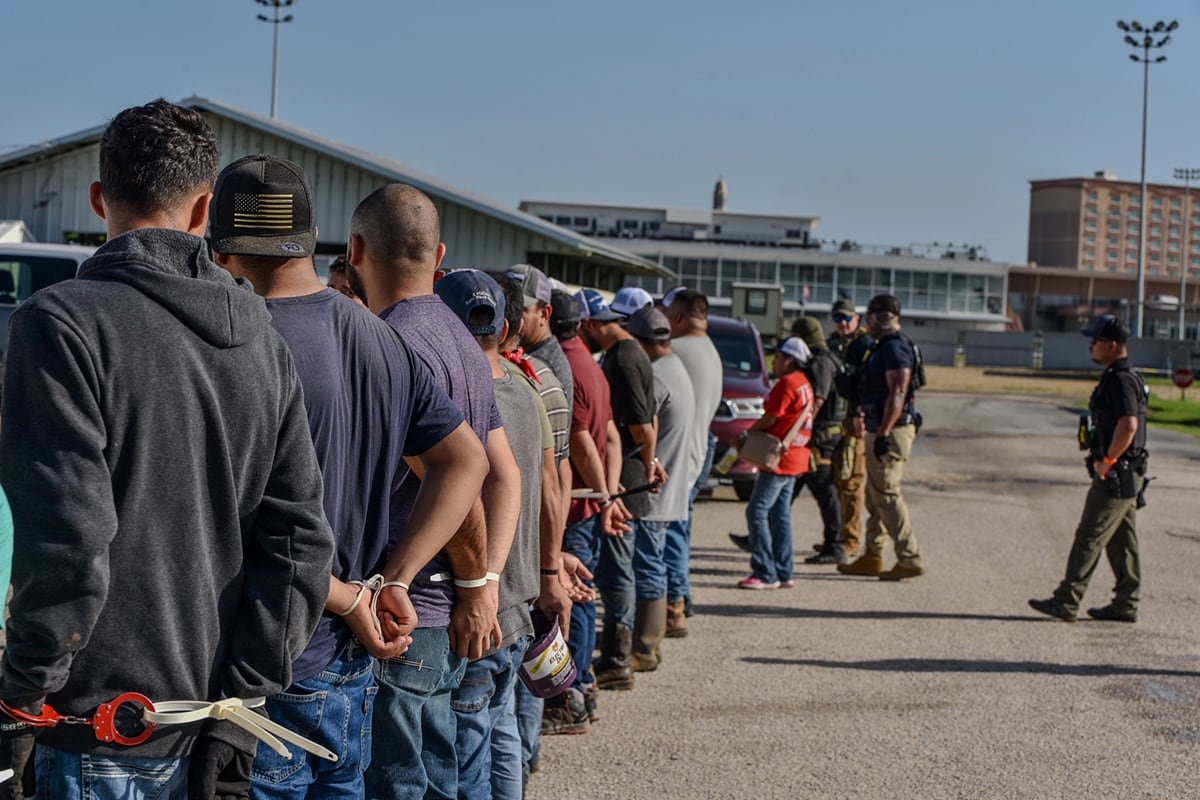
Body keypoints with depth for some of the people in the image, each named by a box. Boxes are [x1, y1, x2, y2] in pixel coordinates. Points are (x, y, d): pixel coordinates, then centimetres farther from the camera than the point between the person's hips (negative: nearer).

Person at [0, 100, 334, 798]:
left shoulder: (60, 320, -13)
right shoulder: (262, 338, 6)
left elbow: (70, 547, -20)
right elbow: (301, 544, 3)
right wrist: (236, 713, 5)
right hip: (214, 735, 6)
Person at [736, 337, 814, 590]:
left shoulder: (787, 383, -15)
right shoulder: (804, 383, 13)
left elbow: (770, 419, -13)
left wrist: (746, 435, 3)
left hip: (780, 458, -10)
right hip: (795, 458, 10)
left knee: (757, 512, -6)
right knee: (780, 513, 13)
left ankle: (766, 574, -7)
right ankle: (783, 574, 15)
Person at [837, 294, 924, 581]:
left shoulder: (894, 348, -16)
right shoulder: (883, 347, 18)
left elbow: (897, 394, -23)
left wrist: (883, 434, -26)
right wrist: (875, 431, 22)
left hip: (891, 431, -11)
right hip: (880, 430, 11)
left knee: (886, 495, -9)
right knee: (875, 496, 14)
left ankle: (910, 559, -6)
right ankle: (872, 557, 21)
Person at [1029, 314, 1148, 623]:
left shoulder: (1120, 380, -18)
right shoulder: (1121, 377, 15)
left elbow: (1128, 425, -30)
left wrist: (1107, 461, -21)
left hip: (1115, 477, -10)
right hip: (1125, 477, 10)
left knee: (1089, 538, -6)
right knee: (1122, 542, 13)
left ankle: (1066, 602, -4)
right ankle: (1126, 605, 18)